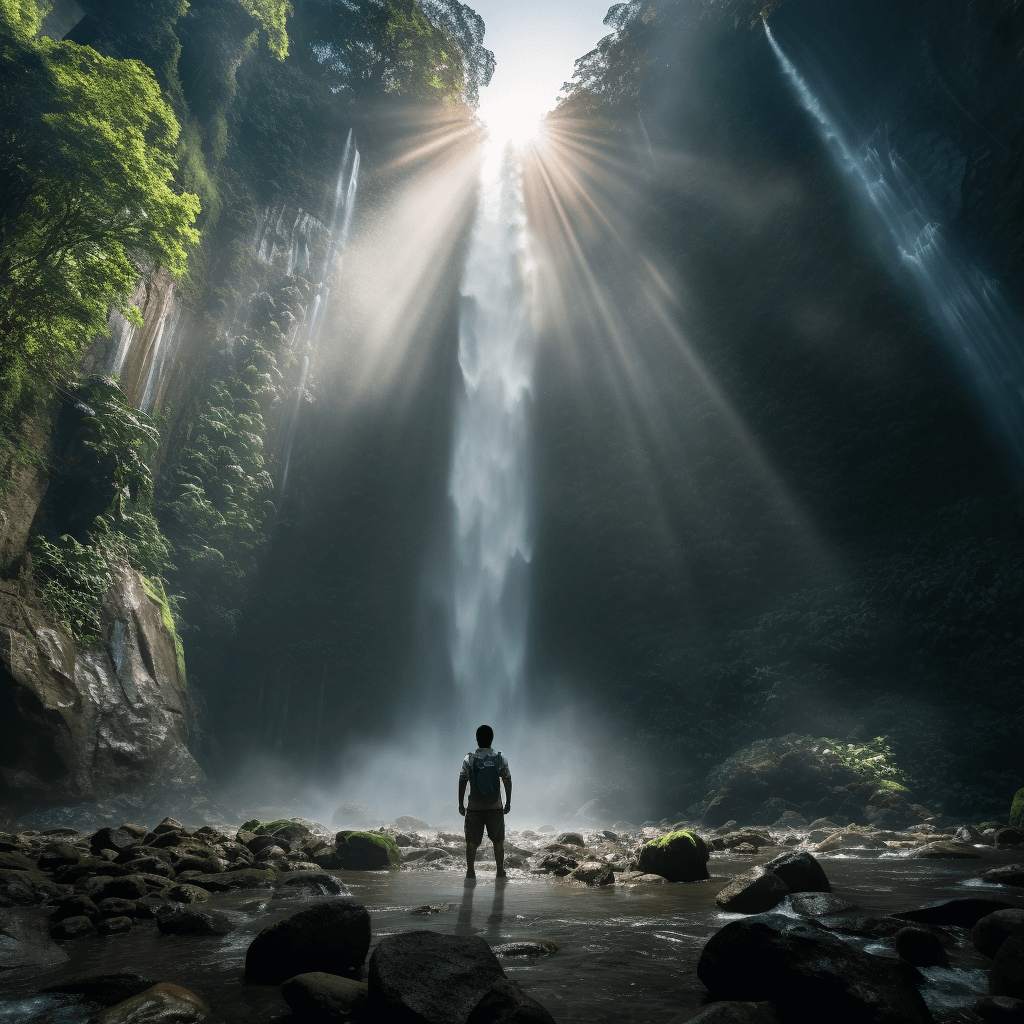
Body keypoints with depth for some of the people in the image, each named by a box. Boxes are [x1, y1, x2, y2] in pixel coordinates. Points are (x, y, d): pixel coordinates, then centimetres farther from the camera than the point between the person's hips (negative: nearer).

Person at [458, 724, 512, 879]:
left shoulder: (468, 759, -6)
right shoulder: (500, 758, -5)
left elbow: (462, 782, -4)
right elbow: (508, 781, -1)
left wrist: (461, 804, 5)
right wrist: (508, 802, 8)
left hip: (474, 807, 0)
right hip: (495, 807, 0)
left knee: (471, 841, 11)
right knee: (498, 840, 13)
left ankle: (470, 871, 13)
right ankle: (500, 871, 18)